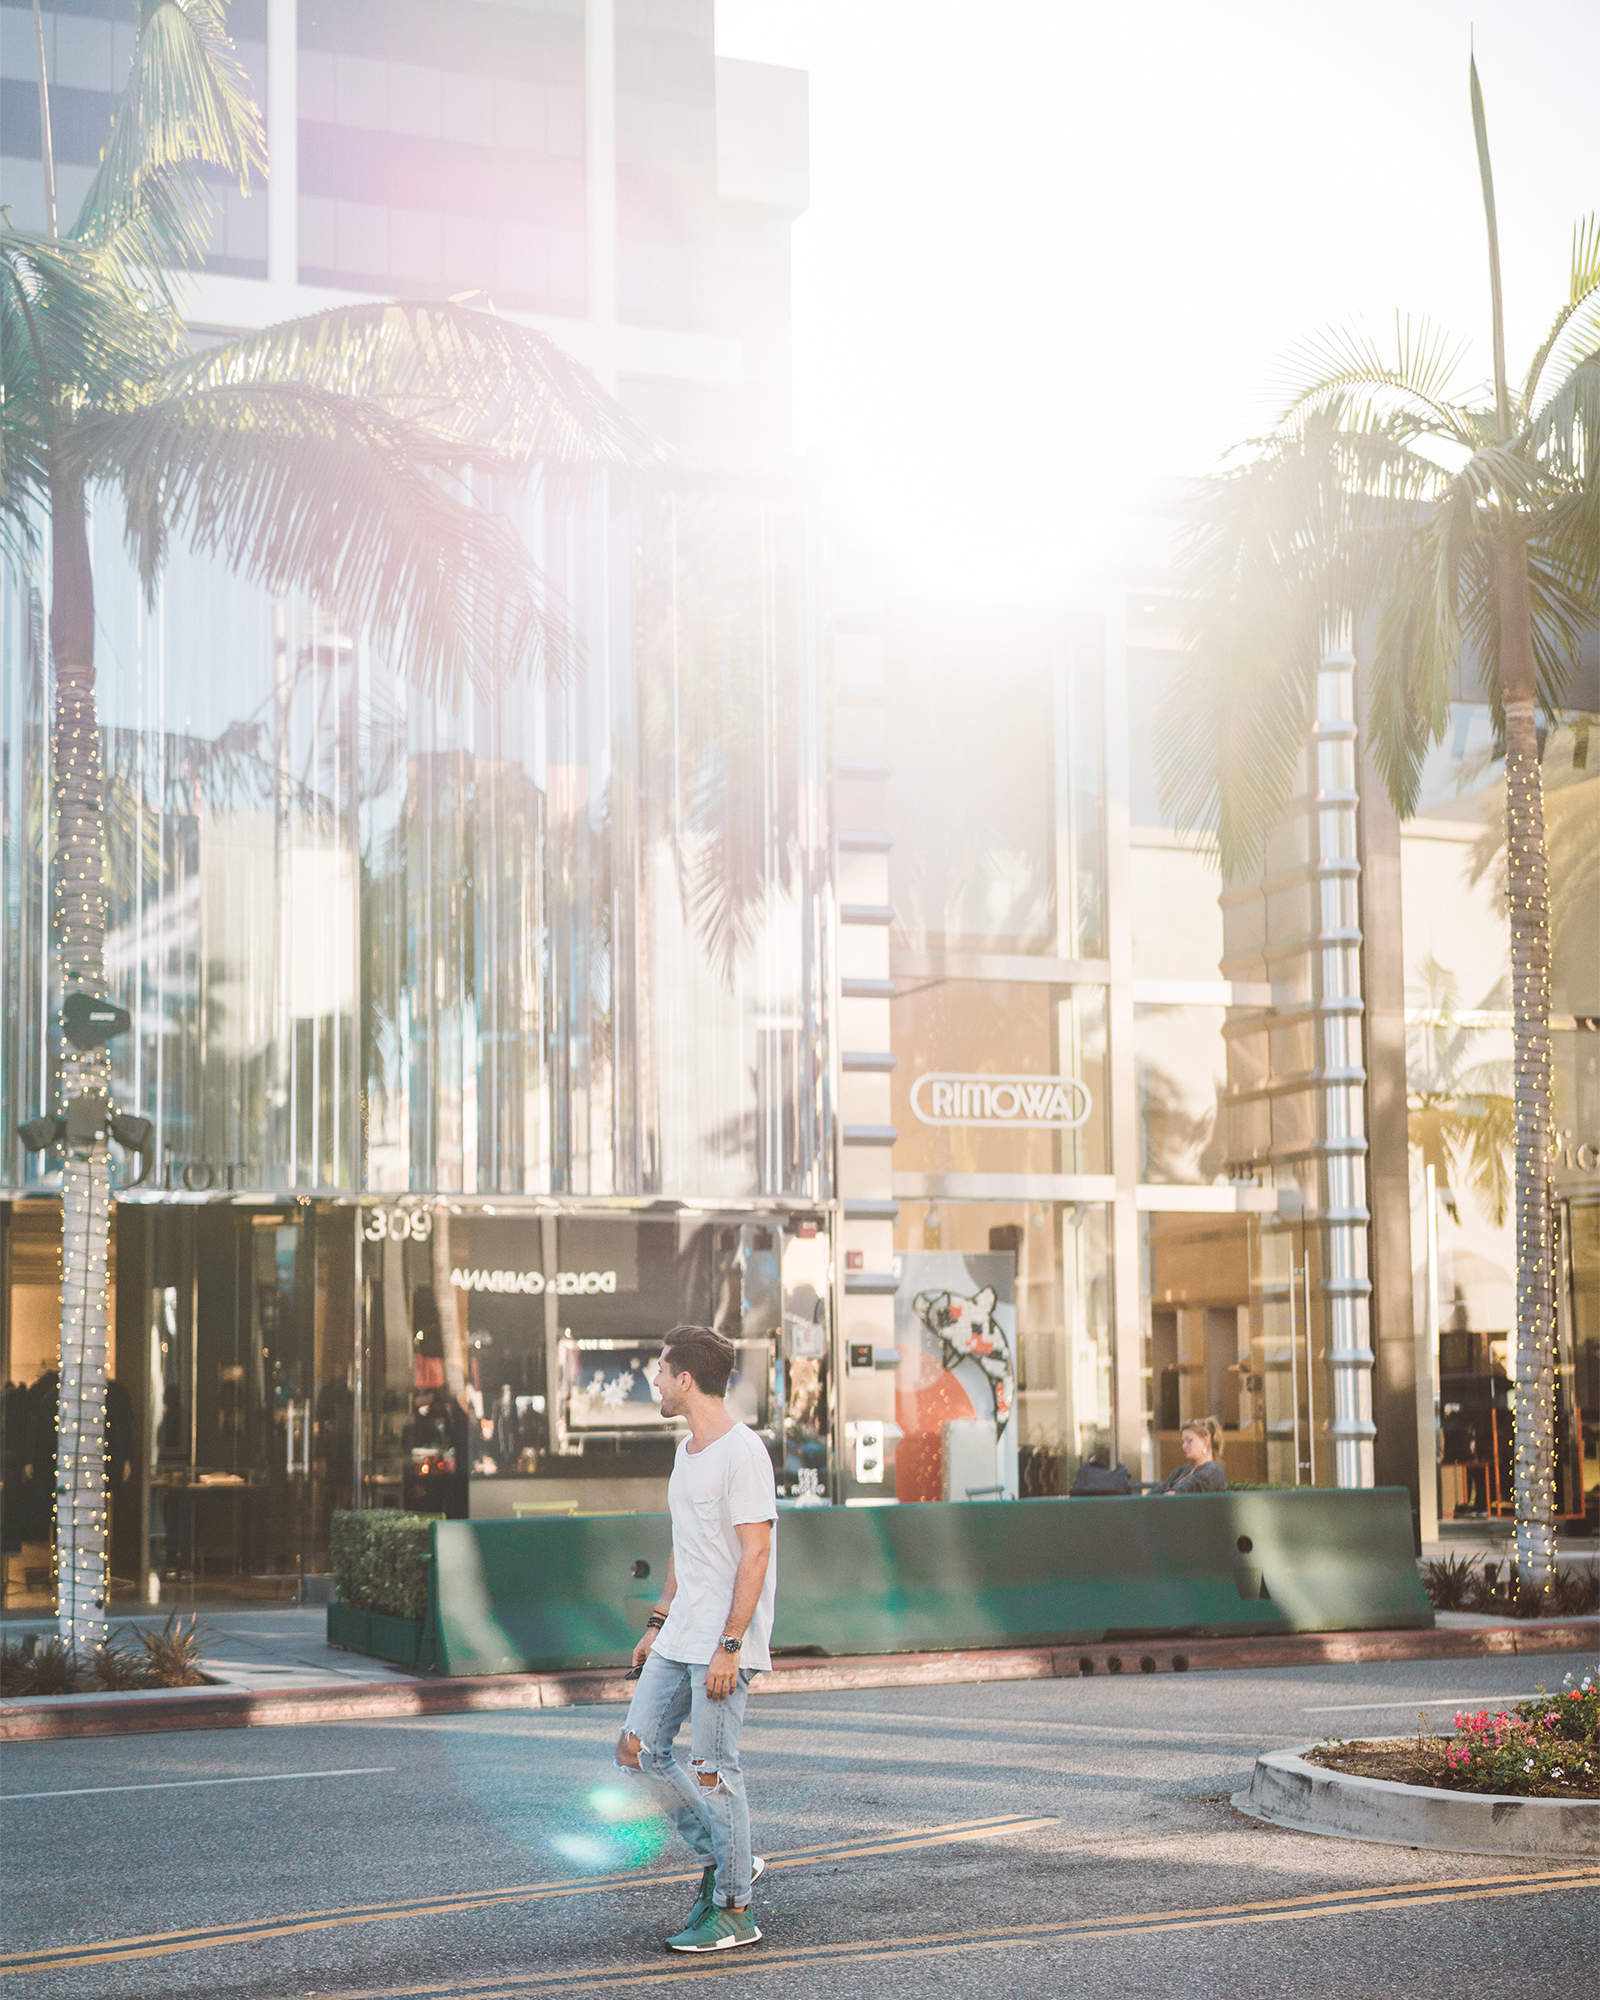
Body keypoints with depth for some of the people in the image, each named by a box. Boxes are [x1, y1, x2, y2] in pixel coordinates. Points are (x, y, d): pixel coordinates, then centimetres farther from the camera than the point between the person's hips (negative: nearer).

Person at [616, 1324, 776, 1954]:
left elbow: (755, 1555, -19)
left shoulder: (742, 1453, -15)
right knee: (638, 1749, 8)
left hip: (721, 1646, -9)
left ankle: (734, 1911, 7)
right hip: (677, 1640, 9)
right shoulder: (687, 1451, 16)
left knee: (712, 1771, -4)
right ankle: (722, 1858, 20)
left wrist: (729, 1646, -22)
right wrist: (657, 1624, 20)